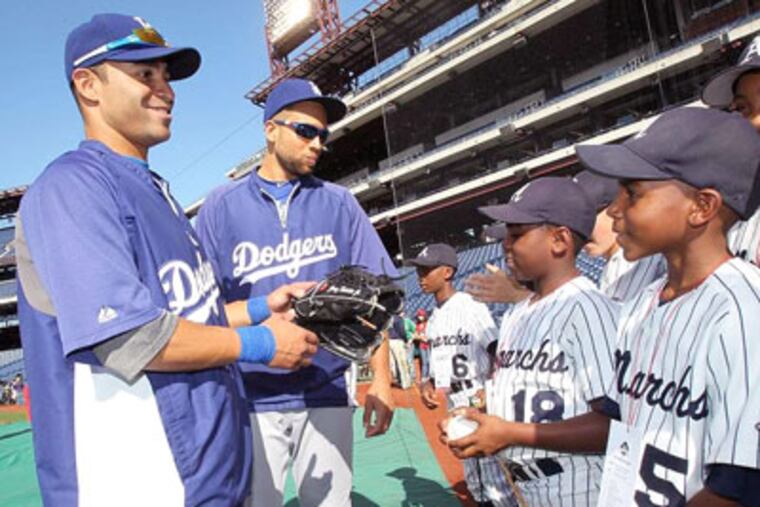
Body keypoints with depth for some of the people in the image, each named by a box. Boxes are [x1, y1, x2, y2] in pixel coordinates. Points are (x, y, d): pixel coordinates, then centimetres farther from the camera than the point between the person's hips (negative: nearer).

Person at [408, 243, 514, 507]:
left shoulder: (471, 306, -12)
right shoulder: (433, 318, 11)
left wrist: (487, 394, -24)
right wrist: (428, 385, 2)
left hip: (480, 403, -8)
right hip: (455, 406, 8)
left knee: (495, 479, -5)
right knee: (474, 482, 19)